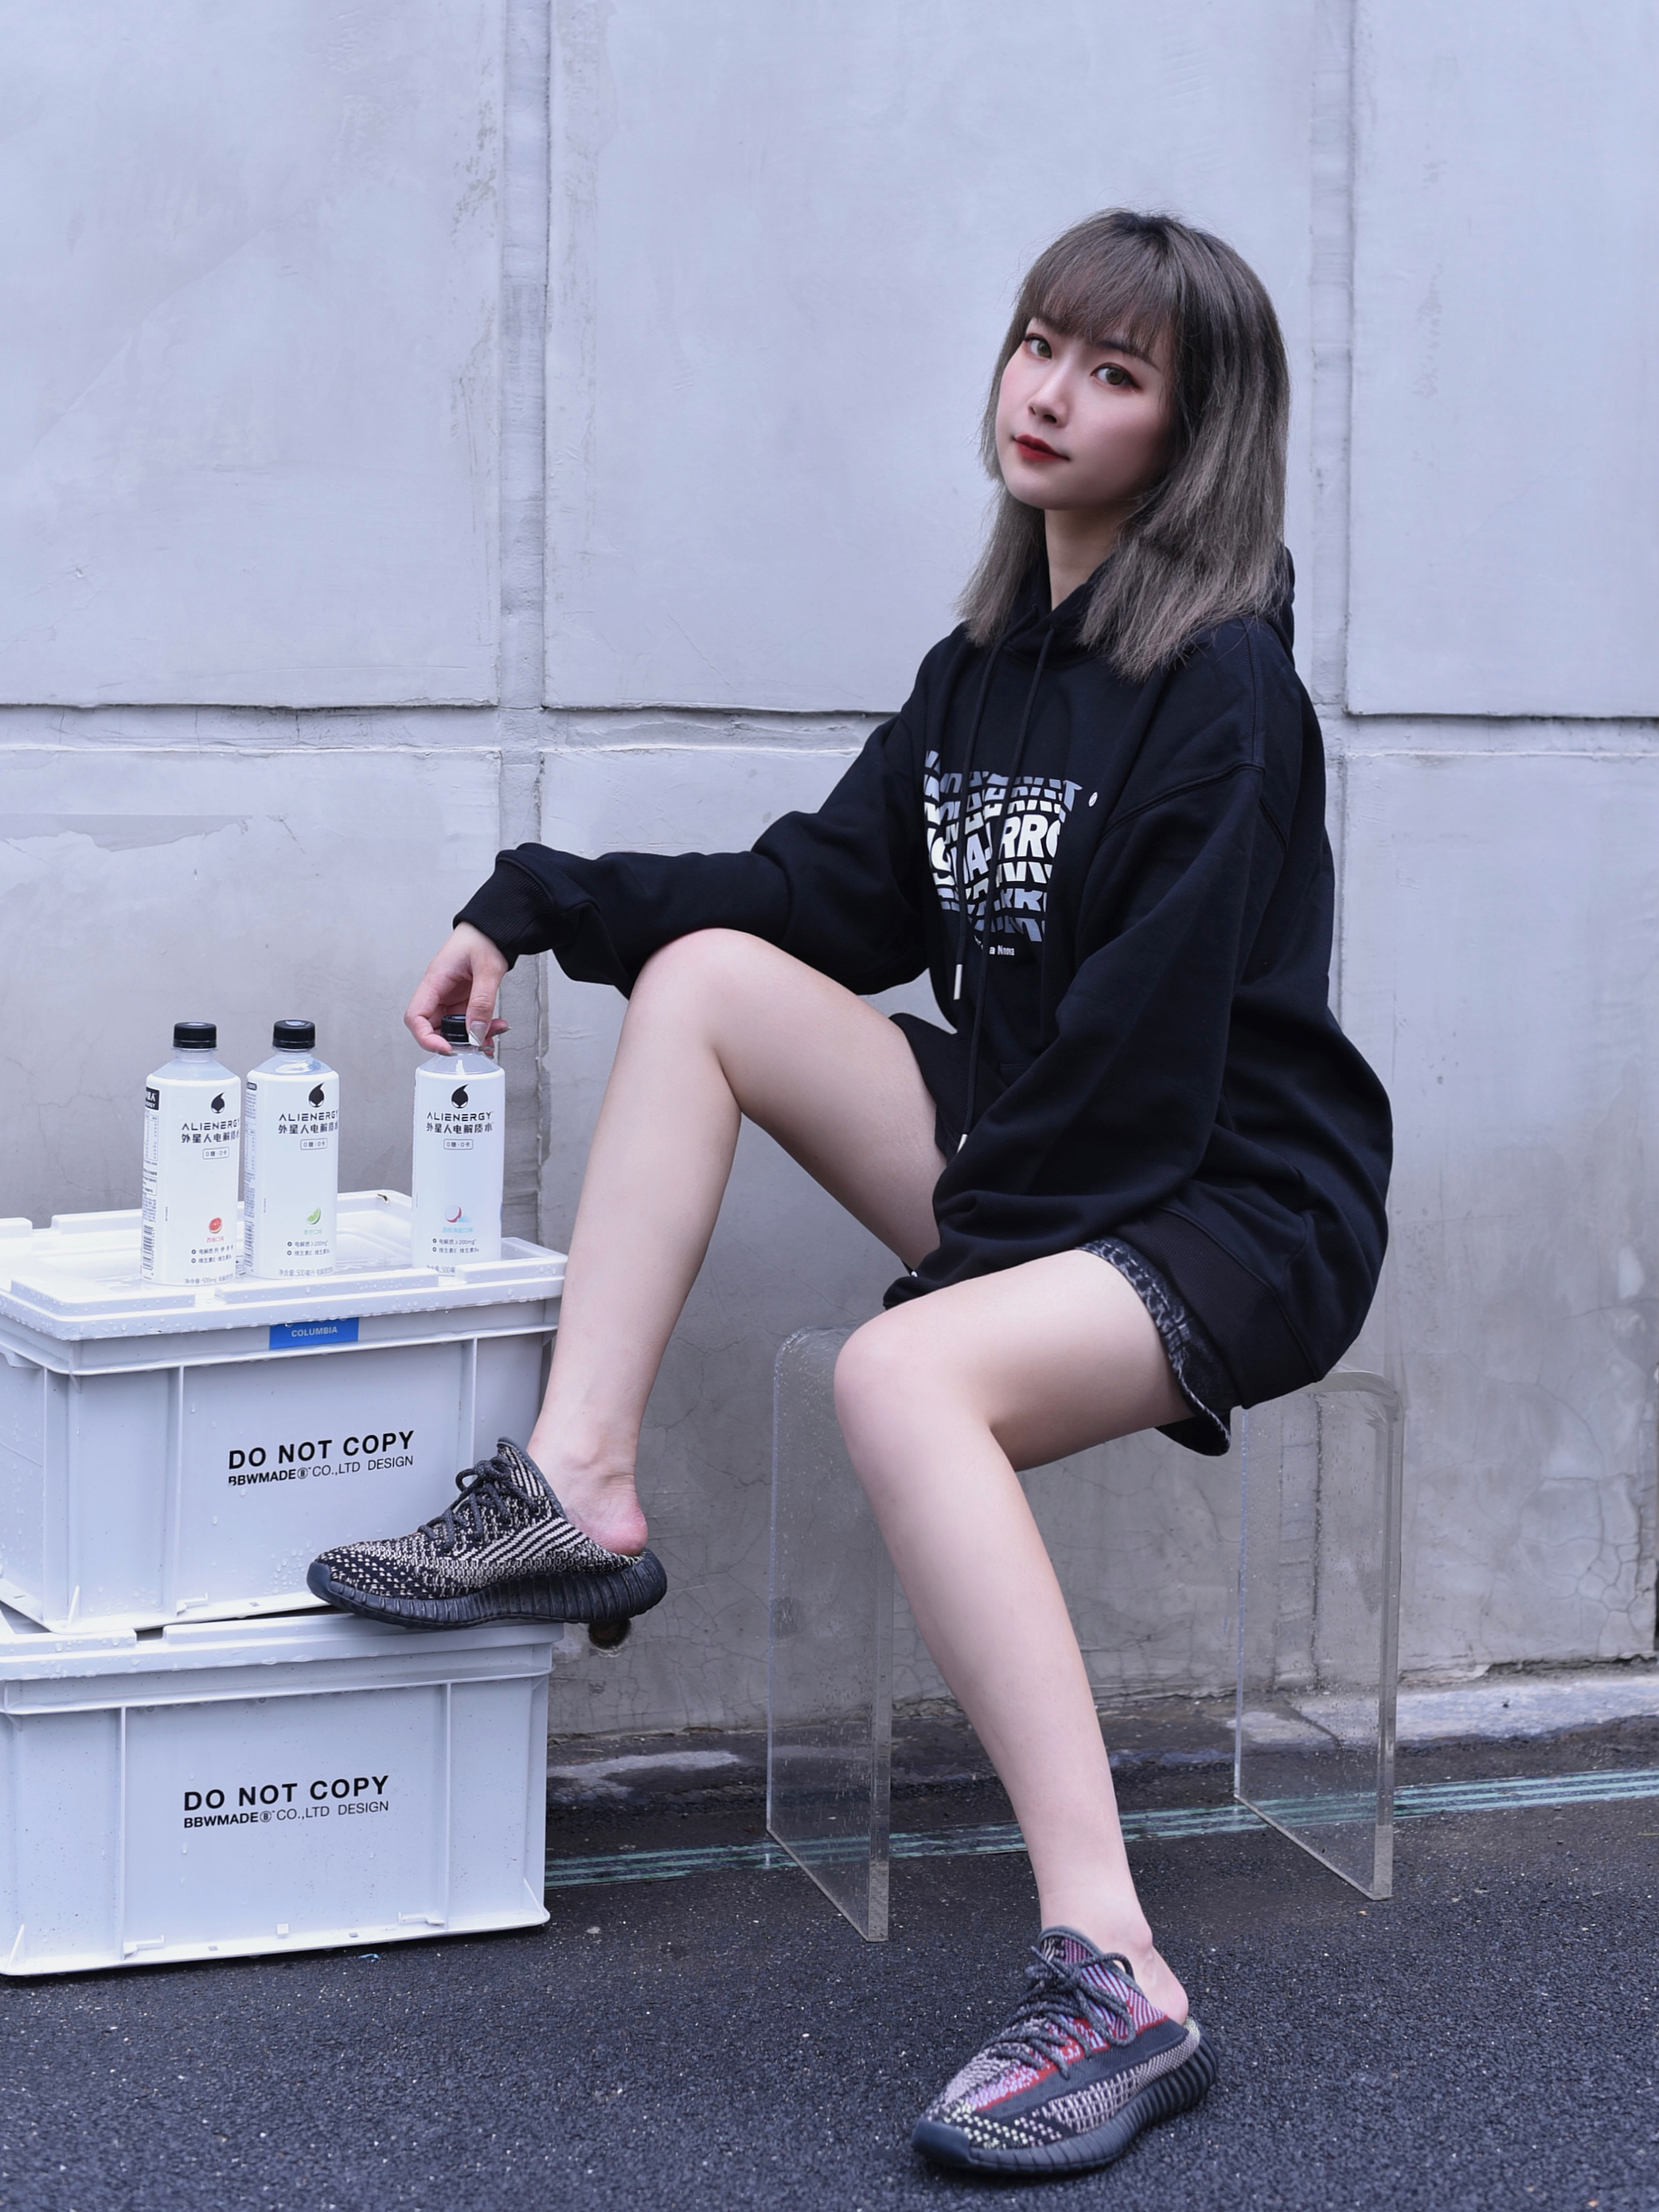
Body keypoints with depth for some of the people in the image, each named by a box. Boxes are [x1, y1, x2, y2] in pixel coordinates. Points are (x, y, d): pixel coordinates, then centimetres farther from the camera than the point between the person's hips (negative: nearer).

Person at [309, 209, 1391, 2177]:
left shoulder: (1224, 692, -14)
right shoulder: (986, 665, 11)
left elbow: (1147, 1050, -19)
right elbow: (836, 889, 14)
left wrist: (968, 1255, -18)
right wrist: (533, 908, 8)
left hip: (1239, 1211, -8)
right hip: (1038, 1165, 8)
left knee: (901, 1376, -35)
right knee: (703, 974, -4)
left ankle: (1112, 1983, -39)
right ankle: (580, 1492, -11)